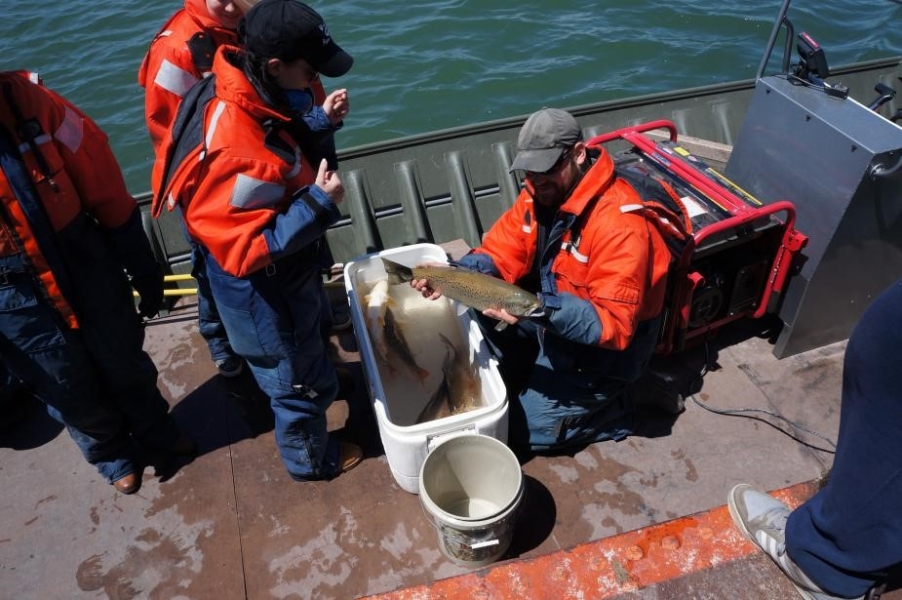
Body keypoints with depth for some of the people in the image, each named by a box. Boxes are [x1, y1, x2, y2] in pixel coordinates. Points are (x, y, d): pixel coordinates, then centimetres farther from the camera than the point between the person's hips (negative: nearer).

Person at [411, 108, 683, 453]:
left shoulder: (620, 223, -32)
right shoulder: (539, 193, -7)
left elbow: (613, 325, -34)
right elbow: (500, 255, -6)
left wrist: (539, 308, -48)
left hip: (603, 349, -7)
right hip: (552, 317, 8)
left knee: (527, 429, -8)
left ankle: (612, 410, 13)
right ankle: (514, 384, 13)